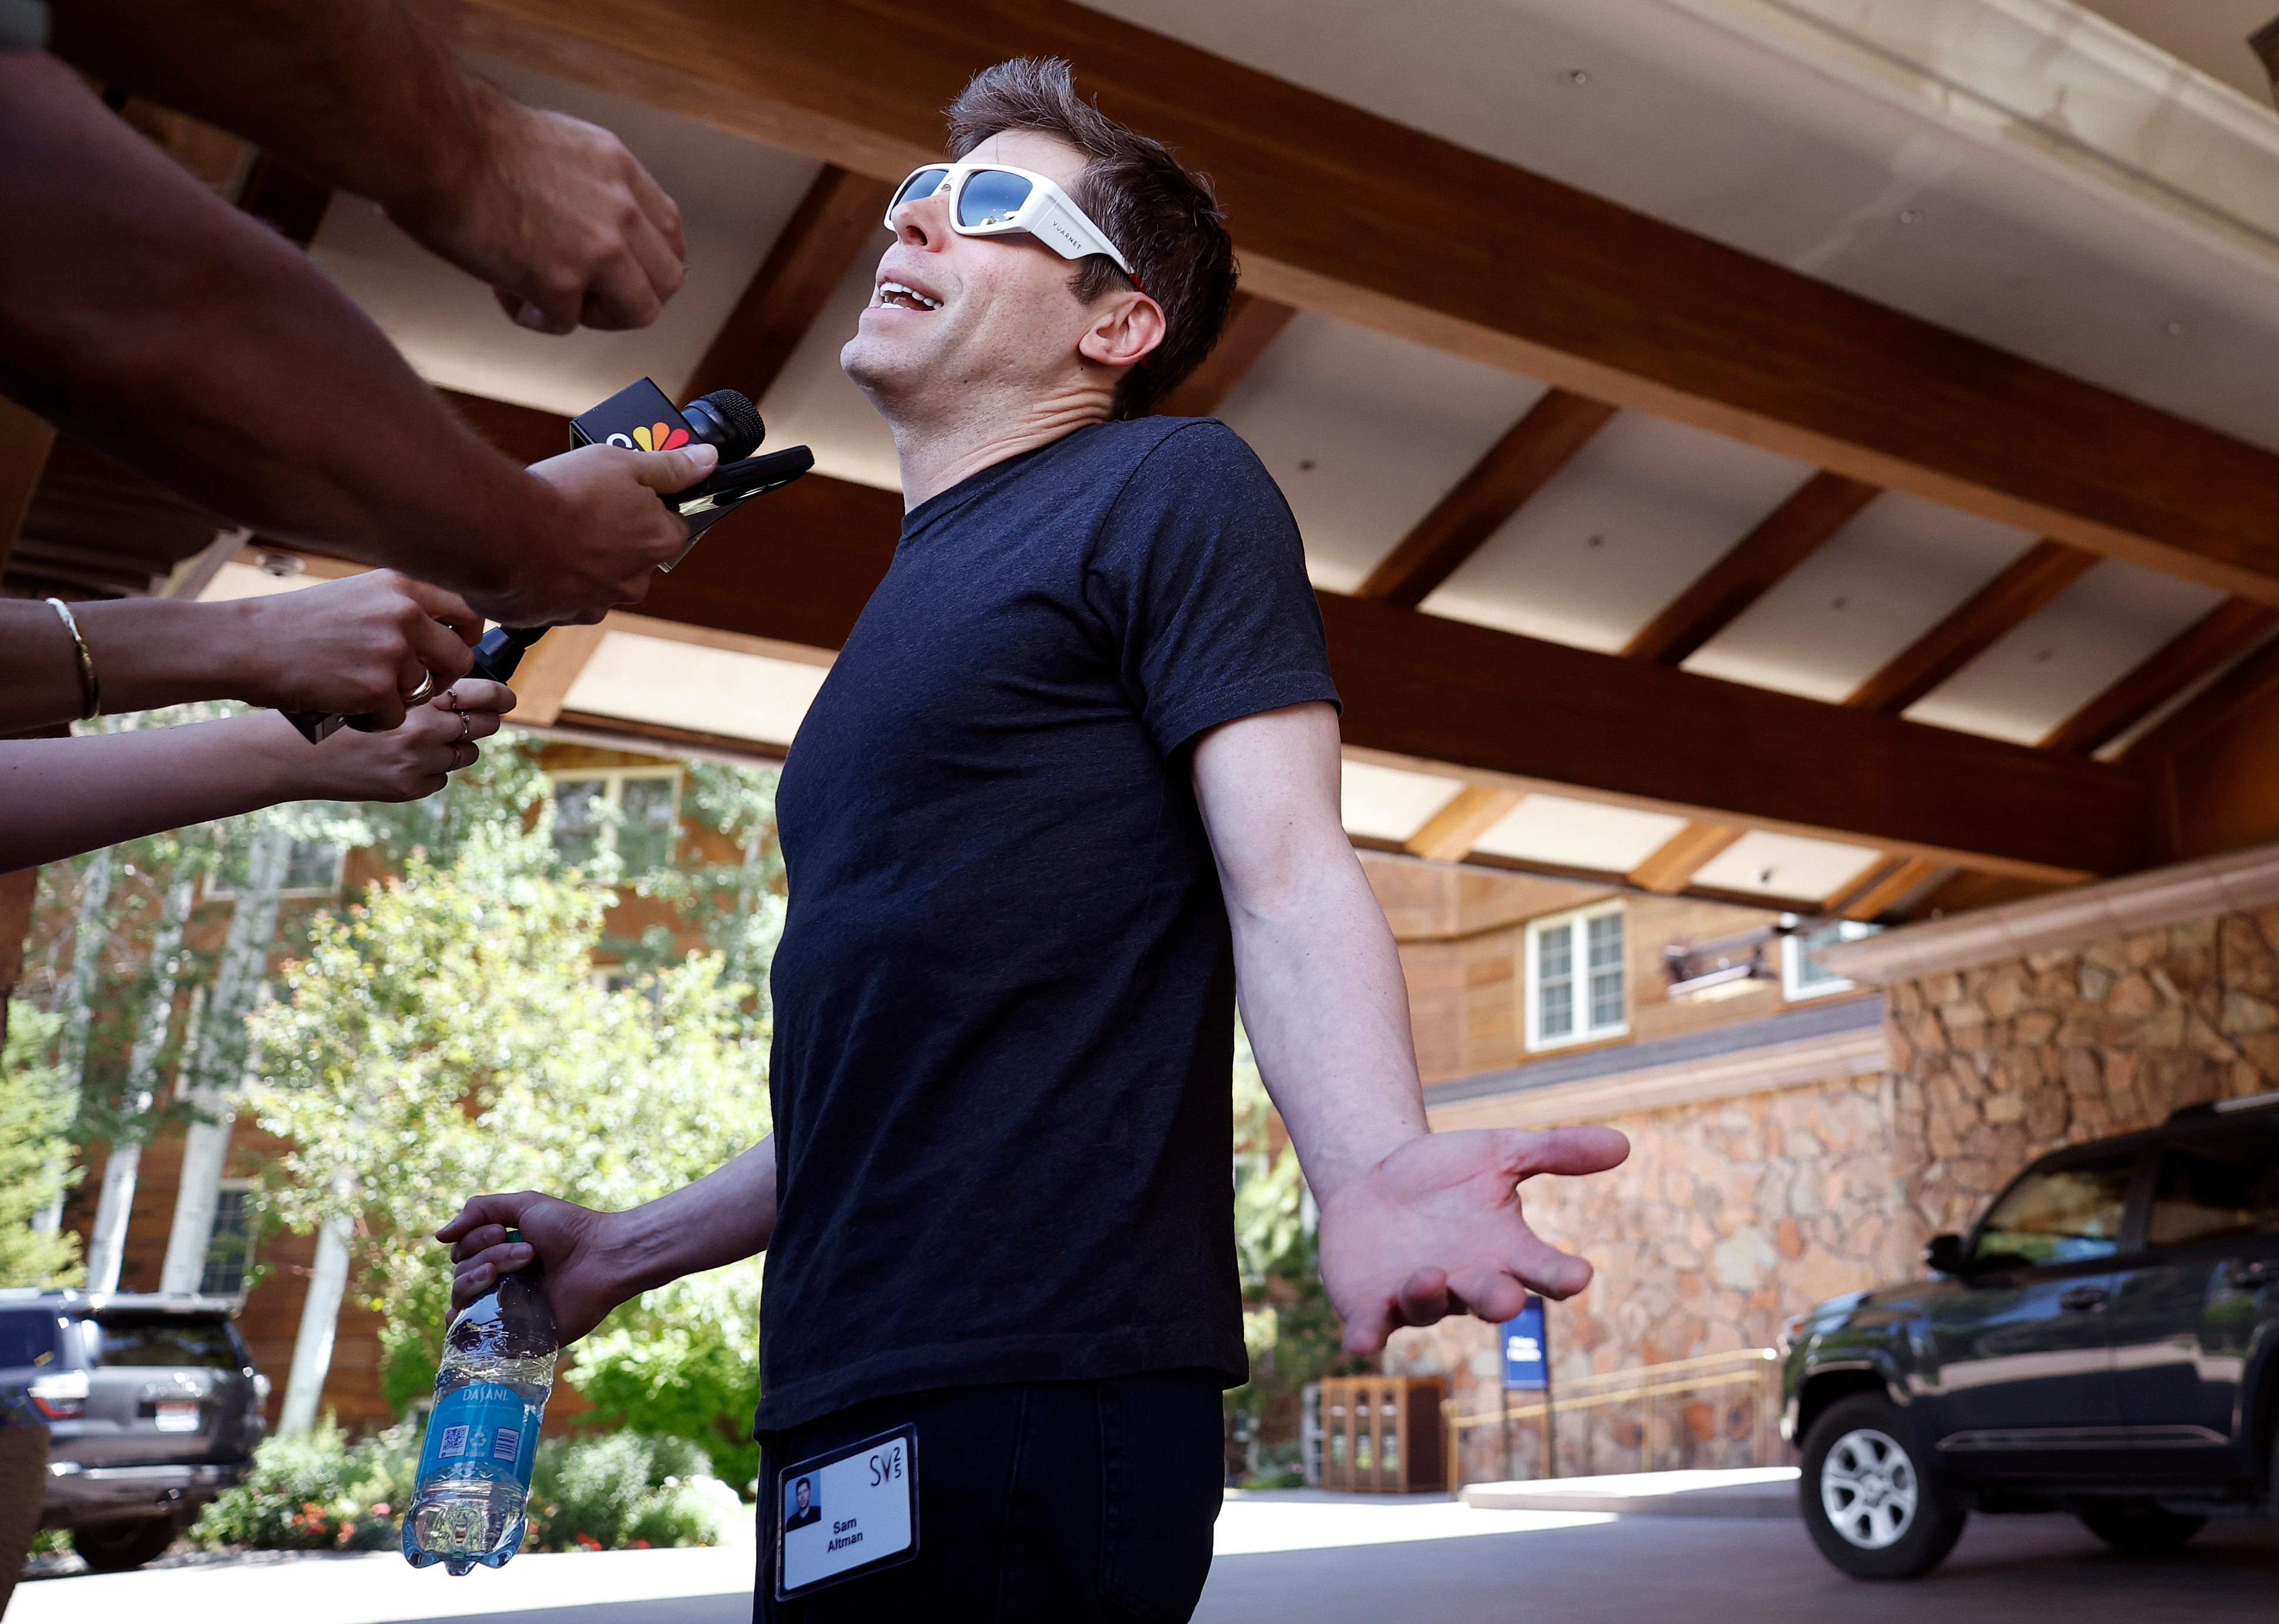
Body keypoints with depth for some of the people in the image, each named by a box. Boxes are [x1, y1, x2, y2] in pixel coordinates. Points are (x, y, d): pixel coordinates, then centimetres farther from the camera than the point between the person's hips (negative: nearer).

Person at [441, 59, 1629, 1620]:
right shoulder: (928, 588, 22)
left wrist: (1373, 1169, -34)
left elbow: (1287, 879, -15)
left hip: (1035, 1392, -8)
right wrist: (628, 1251, 26)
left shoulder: (1170, 486, -1)